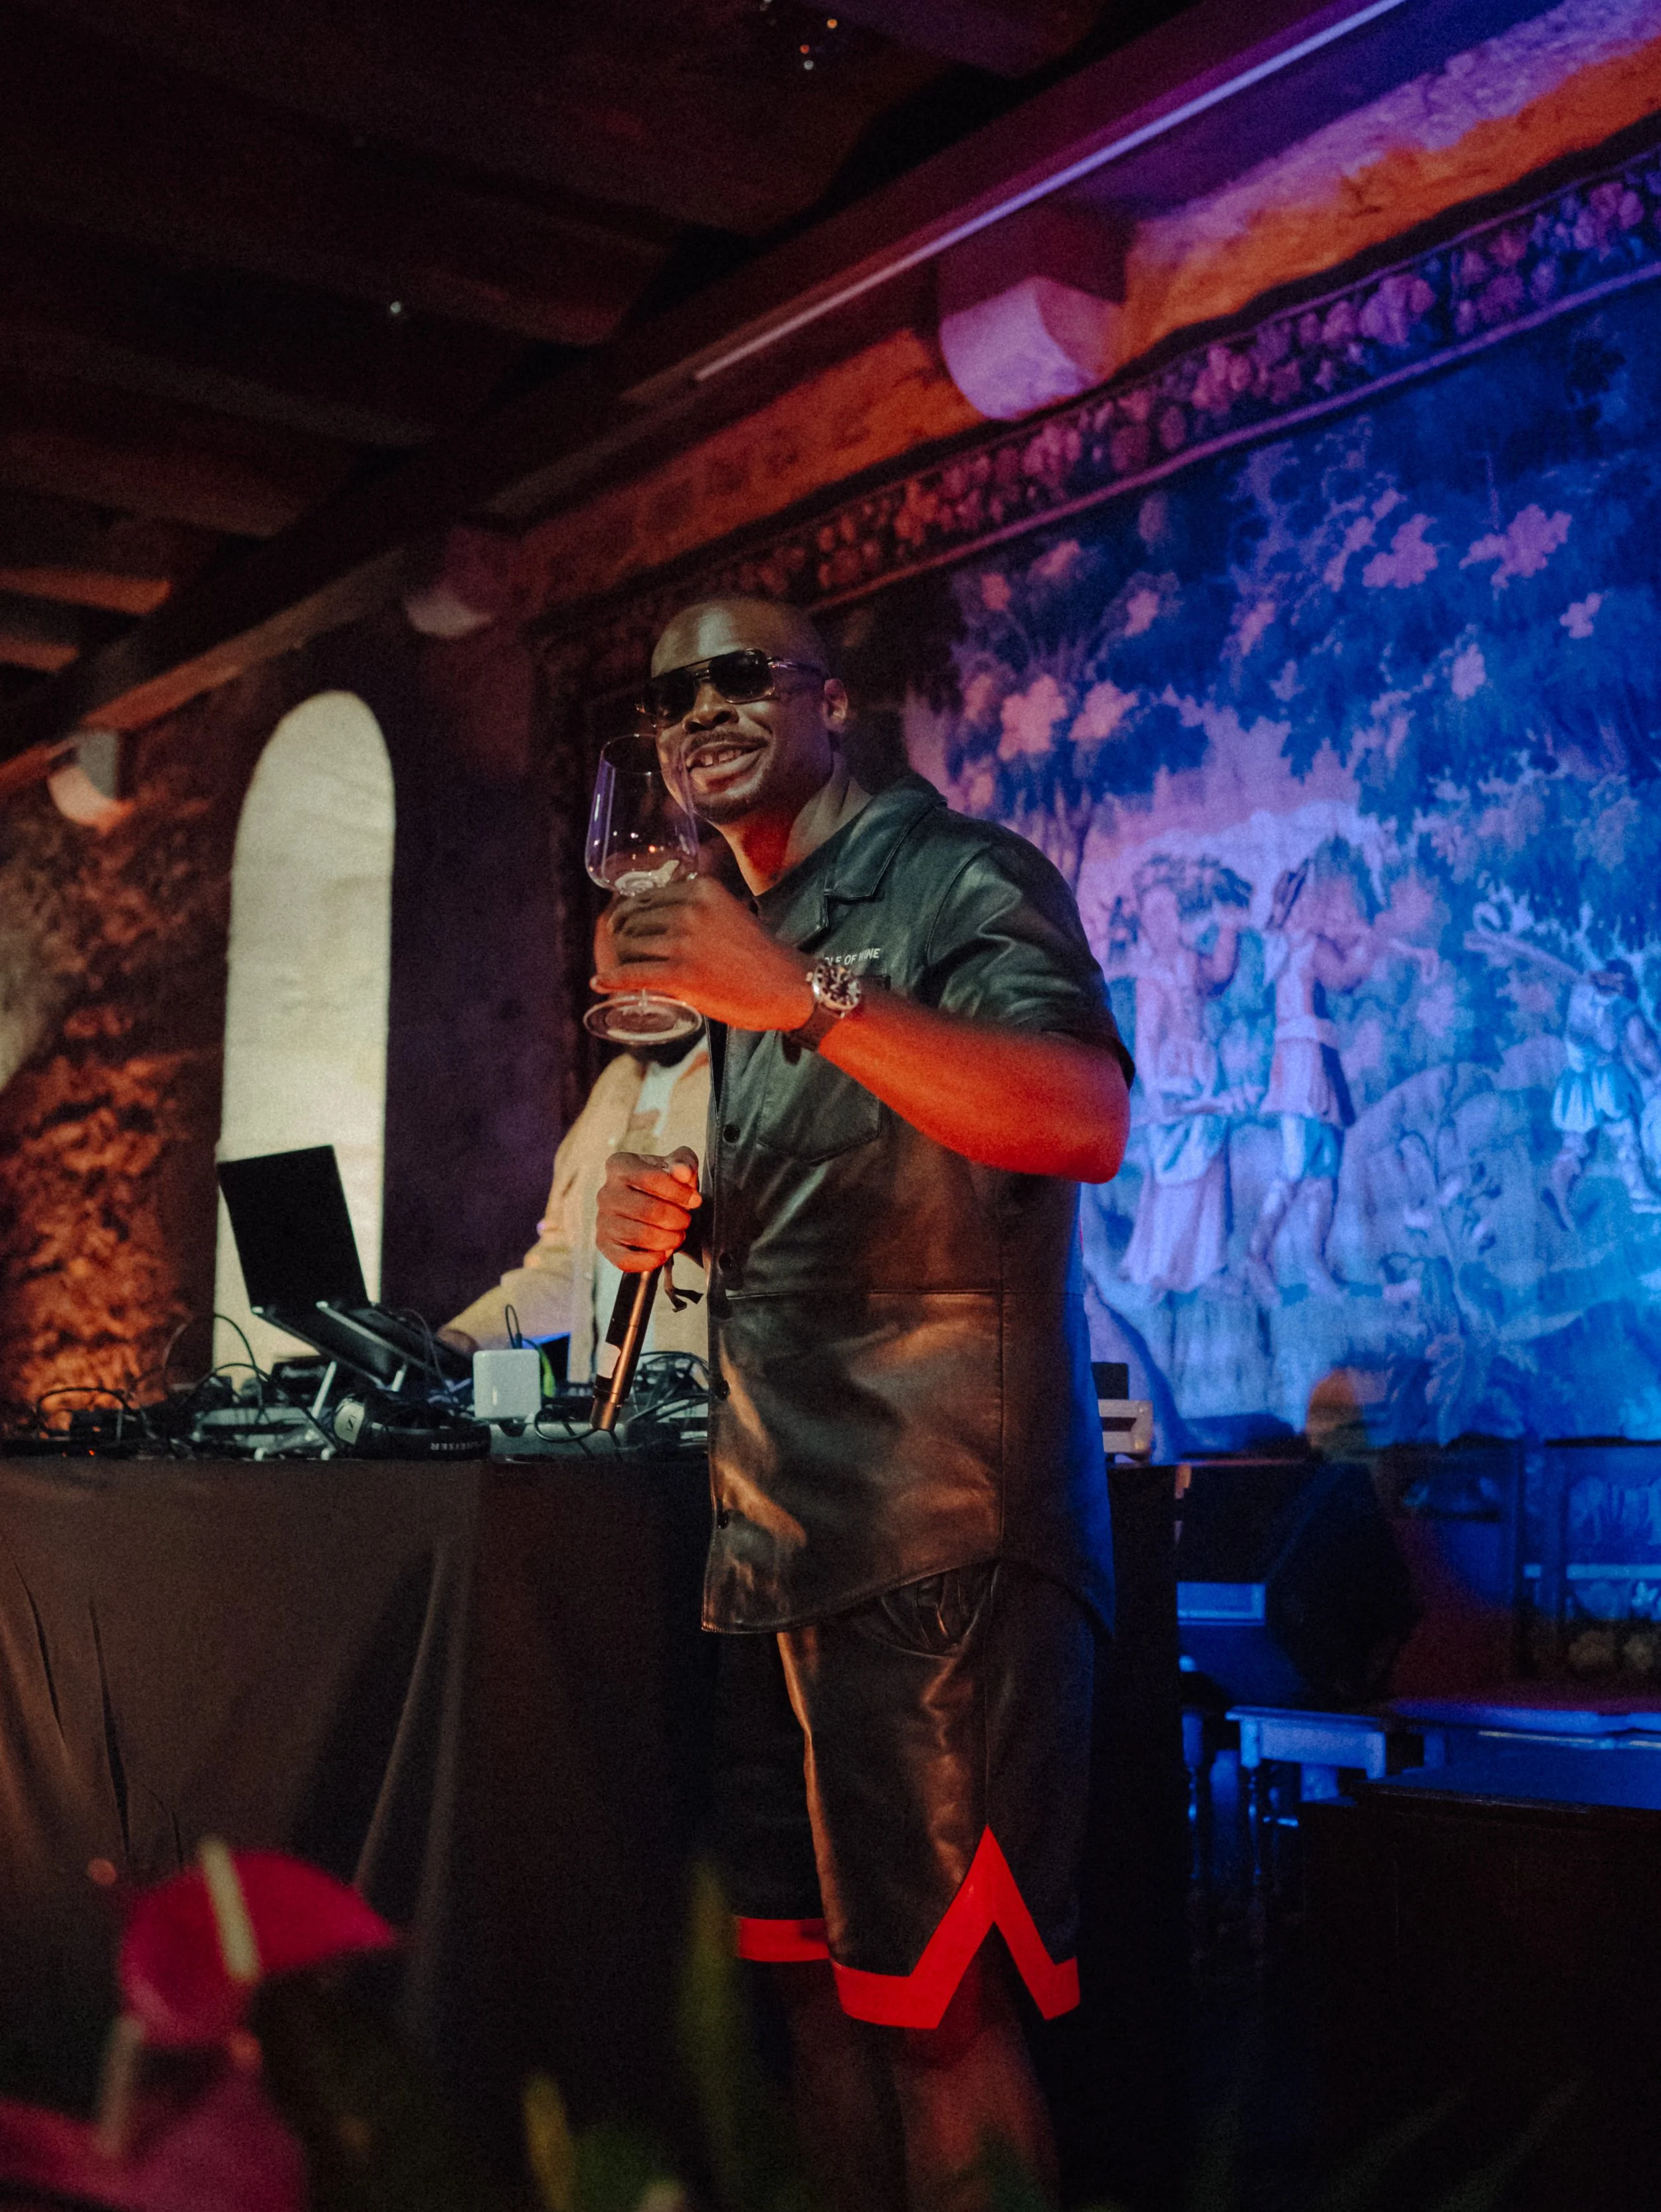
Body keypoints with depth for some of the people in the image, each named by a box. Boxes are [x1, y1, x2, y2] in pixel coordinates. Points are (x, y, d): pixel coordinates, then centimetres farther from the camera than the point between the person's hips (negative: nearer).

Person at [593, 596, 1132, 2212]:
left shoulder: (957, 881, -4)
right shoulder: (736, 946, 21)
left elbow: (1086, 1120, -22)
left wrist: (809, 1000, -30)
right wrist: (662, 1218, 8)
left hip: (941, 1537, -8)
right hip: (773, 1542, 8)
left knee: (933, 2007, -5)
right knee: (813, 1974, 12)